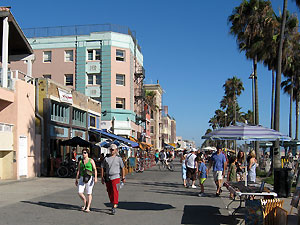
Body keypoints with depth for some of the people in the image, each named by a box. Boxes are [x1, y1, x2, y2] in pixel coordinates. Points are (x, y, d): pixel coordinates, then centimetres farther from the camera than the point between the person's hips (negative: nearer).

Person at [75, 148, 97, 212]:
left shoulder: (91, 160, 0)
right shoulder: (80, 162, 12)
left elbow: (95, 169, -6)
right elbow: (78, 171, 15)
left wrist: (95, 177, -17)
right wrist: (76, 179, 13)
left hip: (90, 178, -4)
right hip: (82, 178, 4)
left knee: (89, 193, -2)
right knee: (80, 192, -6)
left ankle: (88, 208, 5)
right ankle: (85, 204, 18)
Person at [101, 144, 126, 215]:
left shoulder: (118, 158, 3)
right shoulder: (106, 158, 9)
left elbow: (122, 168, 6)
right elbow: (102, 168, 10)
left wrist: (123, 177, 4)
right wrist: (102, 177, 5)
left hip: (116, 177, -3)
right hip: (108, 178, 3)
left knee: (115, 192, -11)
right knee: (109, 192, 9)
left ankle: (114, 207, -12)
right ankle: (113, 204, 28)